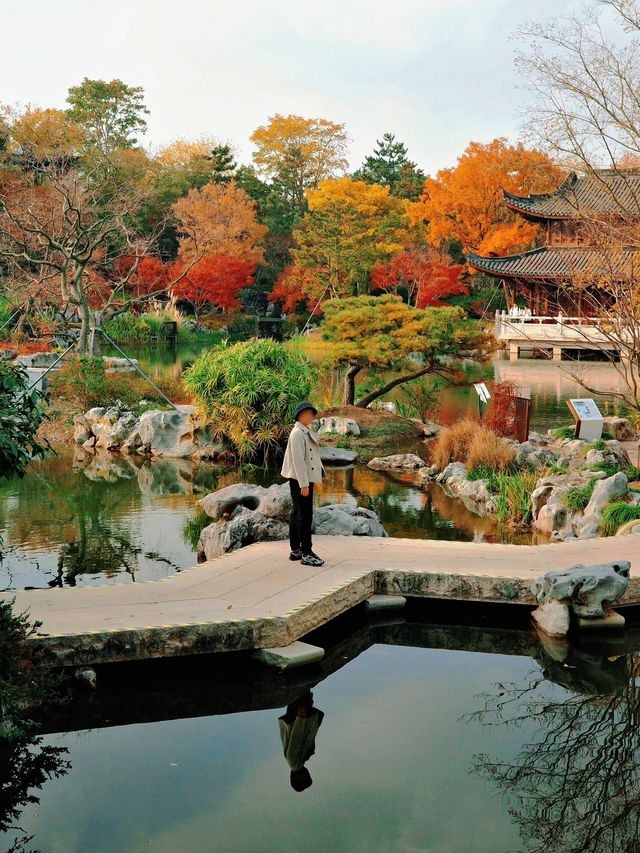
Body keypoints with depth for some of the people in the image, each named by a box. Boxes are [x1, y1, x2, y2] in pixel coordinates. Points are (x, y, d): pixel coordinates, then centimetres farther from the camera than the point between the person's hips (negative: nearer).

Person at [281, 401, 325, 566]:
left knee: (297, 514, 14)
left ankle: (295, 550, 21)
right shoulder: (297, 433, -15)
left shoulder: (307, 433, 15)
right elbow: (298, 460, -20)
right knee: (304, 515, -9)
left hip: (306, 478, 10)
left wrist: (311, 481, 16)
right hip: (299, 479, -10)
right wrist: (304, 484, -22)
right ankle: (306, 553, -7)